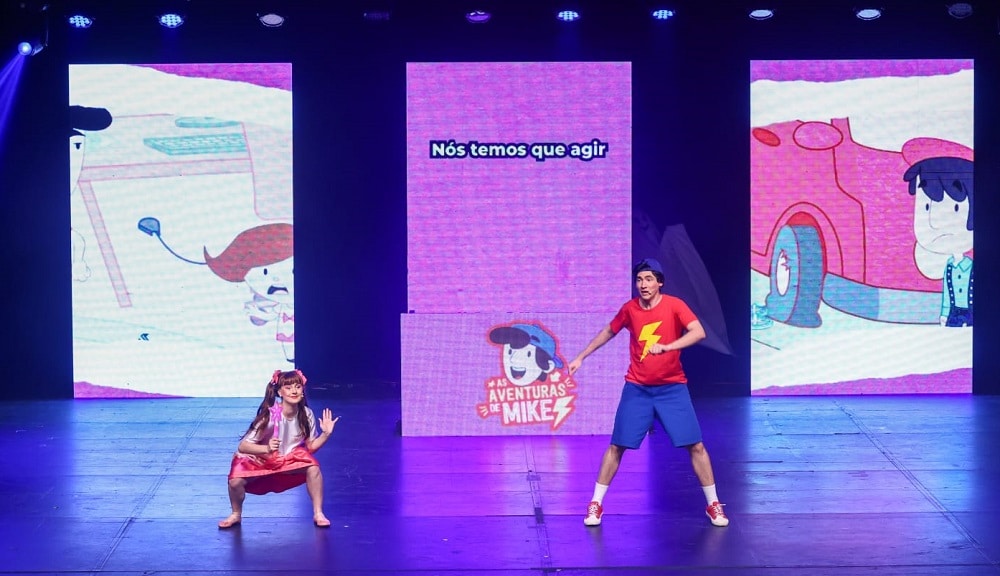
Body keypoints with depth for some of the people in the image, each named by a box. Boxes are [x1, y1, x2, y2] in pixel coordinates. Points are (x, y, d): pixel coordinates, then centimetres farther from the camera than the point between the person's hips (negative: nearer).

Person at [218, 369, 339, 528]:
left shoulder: (306, 414, -13)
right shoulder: (269, 415, -26)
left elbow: (310, 447, -3)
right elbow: (242, 446, -26)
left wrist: (326, 434, -20)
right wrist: (267, 448, -42)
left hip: (290, 460, 3)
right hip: (260, 460, -3)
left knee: (313, 469, -25)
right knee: (235, 481, -27)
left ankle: (318, 513, -6)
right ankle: (236, 514, 4)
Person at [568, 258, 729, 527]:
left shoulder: (674, 305, -10)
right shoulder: (629, 309, -1)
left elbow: (699, 332, -25)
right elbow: (608, 331, 17)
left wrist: (666, 346, -37)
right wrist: (581, 357, 19)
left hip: (672, 388, -2)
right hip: (637, 389, 2)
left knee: (695, 446, -4)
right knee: (617, 446, 1)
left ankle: (713, 505, 11)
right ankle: (596, 504, 12)